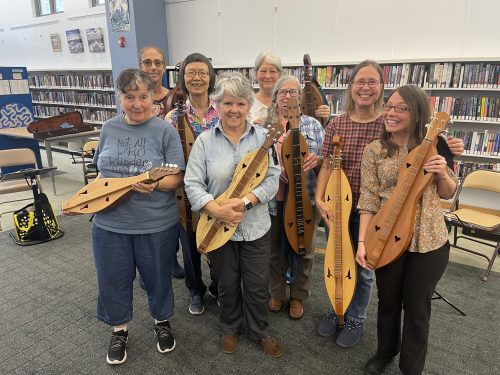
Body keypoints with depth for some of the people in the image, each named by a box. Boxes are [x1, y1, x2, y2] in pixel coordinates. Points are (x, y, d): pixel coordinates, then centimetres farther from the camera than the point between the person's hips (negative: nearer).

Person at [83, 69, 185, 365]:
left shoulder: (165, 131, -9)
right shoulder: (109, 129, 4)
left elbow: (177, 178, -12)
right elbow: (103, 170, 14)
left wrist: (154, 185, -31)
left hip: (156, 224, -3)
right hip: (110, 222, 4)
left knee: (158, 277, 16)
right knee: (113, 279, 16)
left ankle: (162, 322, 43)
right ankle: (120, 330, 42)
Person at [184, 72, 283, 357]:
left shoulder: (262, 137, -3)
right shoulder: (205, 140, -5)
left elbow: (273, 178, -8)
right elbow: (192, 183, -9)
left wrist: (246, 201, -23)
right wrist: (217, 210, -23)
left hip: (255, 226, 0)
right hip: (218, 226, 0)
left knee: (258, 285, 13)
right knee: (227, 284, 18)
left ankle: (260, 331, 39)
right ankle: (231, 329, 44)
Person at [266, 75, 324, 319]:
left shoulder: (313, 125, 4)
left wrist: (317, 160, -20)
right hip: (273, 199, 0)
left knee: (302, 249, 13)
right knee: (275, 249, 14)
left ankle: (298, 296, 35)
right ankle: (277, 293, 37)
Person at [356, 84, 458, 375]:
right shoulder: (374, 150, -5)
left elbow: (448, 193, 6)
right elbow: (369, 198, -7)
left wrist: (442, 174, -16)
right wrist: (362, 241, -14)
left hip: (429, 240, 1)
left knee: (417, 306, 13)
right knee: (388, 301, 17)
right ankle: (385, 351, 45)